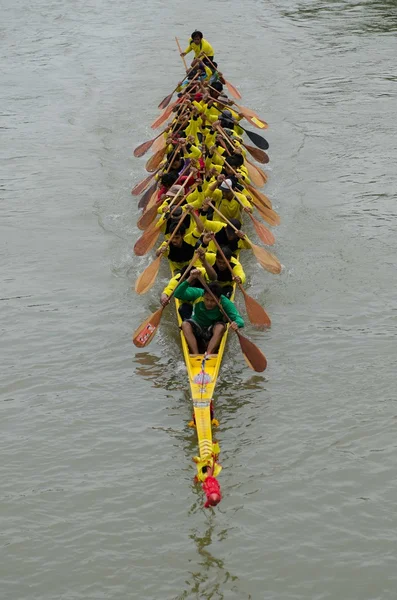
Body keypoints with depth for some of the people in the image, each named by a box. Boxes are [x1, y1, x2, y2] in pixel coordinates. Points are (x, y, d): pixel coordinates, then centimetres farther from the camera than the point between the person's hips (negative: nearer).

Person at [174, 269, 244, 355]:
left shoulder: (225, 303, -20)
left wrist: (236, 324, -54)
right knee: (185, 324, -29)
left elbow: (240, 320, -28)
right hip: (196, 331, 1)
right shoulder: (197, 294, -19)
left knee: (221, 327, -32)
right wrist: (190, 278, -44)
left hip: (214, 333, -1)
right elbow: (177, 294, -32)